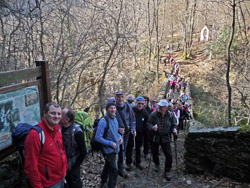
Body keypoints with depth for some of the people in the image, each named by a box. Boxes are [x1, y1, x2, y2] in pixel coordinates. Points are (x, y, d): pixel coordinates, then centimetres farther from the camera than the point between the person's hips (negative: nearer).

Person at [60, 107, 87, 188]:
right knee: (68, 181, 24)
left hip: (72, 164, -5)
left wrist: (75, 166, -14)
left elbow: (83, 152, -19)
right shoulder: (60, 127, -8)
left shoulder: (77, 132, -25)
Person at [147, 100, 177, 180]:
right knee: (155, 153, 15)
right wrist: (152, 127, -30)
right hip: (155, 137, 0)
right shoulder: (153, 114, -12)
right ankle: (157, 164, 46)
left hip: (165, 138, 0)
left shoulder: (170, 115, -5)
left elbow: (173, 125, 7)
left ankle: (167, 171, 11)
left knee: (168, 155, -6)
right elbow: (148, 124, -9)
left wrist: (174, 130, -15)